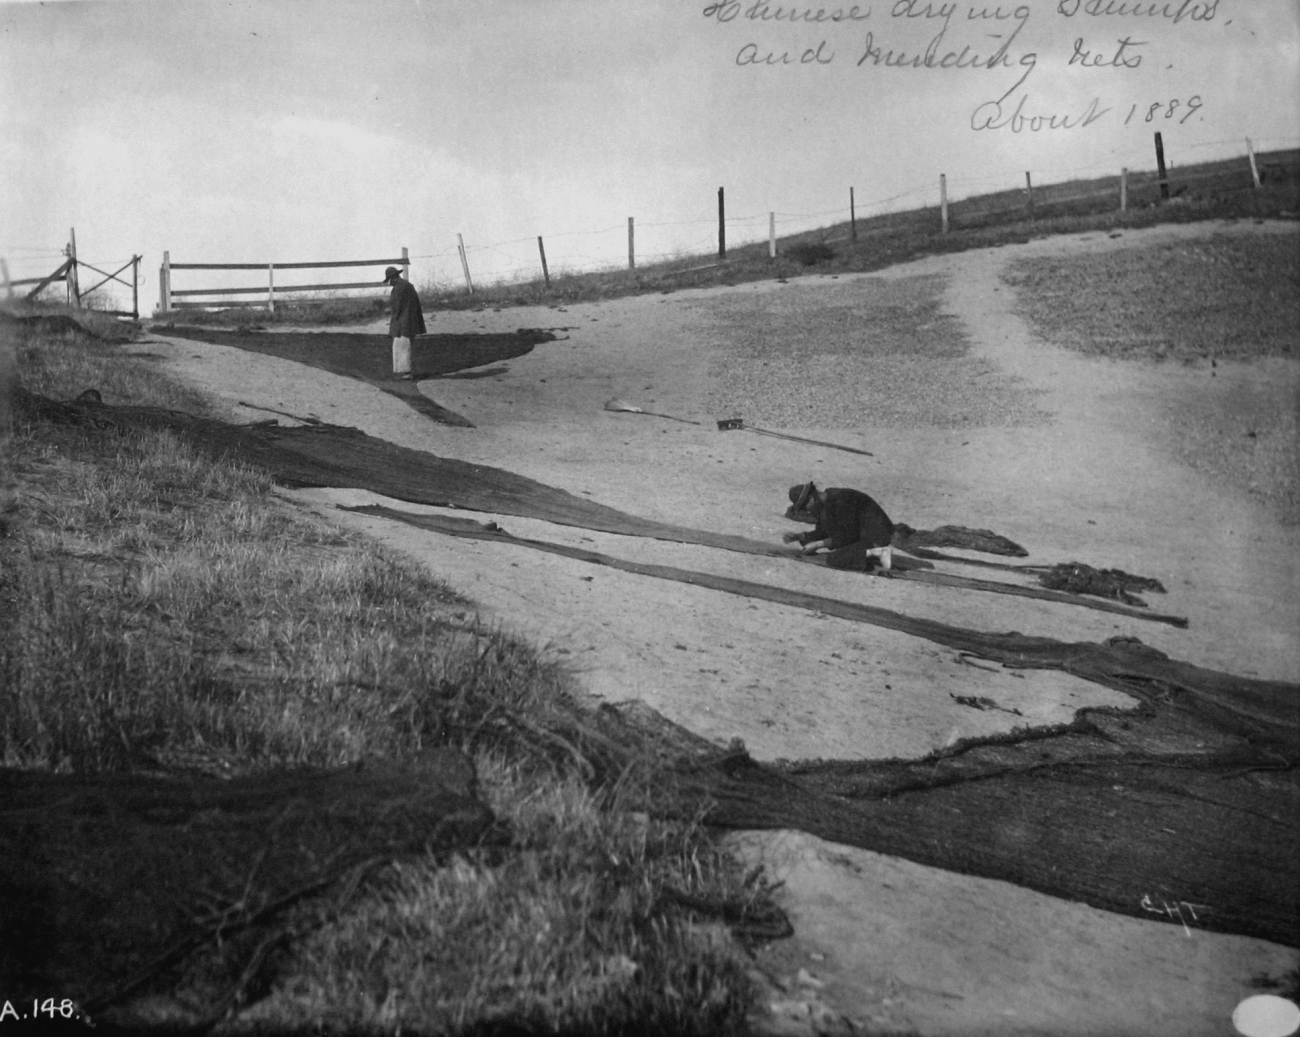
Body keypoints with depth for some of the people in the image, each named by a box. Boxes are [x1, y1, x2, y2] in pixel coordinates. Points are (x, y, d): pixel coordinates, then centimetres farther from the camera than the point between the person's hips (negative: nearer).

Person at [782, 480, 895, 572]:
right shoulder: (824, 499, 6)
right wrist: (797, 536, -1)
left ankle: (878, 552, -18)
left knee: (832, 560, -20)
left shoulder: (840, 501, -23)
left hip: (876, 540, -10)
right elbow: (821, 533, 13)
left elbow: (847, 537, -19)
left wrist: (817, 545, -14)